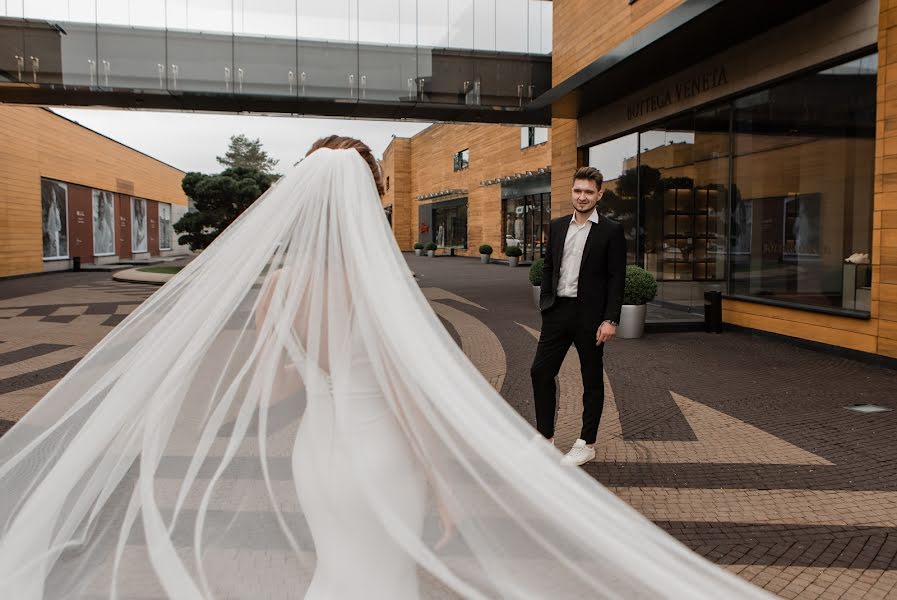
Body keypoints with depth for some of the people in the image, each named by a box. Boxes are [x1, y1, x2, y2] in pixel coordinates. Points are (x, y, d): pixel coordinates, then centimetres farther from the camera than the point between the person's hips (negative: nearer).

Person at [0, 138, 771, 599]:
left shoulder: (272, 284, -5)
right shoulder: (385, 284, -21)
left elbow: (270, 392, 2)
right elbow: (413, 397, -19)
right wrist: (445, 484, -10)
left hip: (315, 451, 6)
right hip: (382, 458, -5)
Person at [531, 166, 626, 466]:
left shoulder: (611, 231, -5)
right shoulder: (557, 226, 9)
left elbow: (617, 279, -8)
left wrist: (610, 320, -14)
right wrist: (545, 304, 7)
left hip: (590, 315, -5)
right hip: (557, 310, 5)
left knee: (592, 380, 8)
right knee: (540, 371, 4)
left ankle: (586, 444, 21)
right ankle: (545, 437, 19)